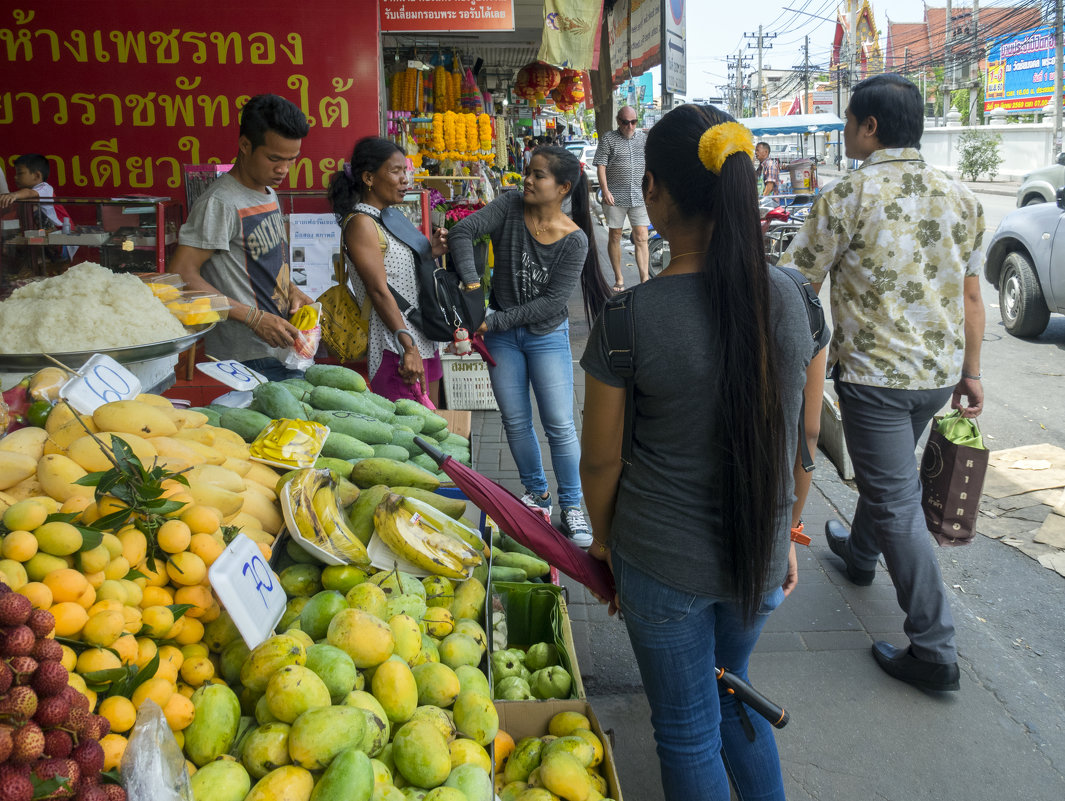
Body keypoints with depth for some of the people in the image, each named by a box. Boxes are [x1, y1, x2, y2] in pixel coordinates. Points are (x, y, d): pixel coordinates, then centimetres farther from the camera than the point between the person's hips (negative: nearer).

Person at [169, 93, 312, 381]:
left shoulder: (268, 193, 15)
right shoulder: (219, 203, -14)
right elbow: (181, 275, -19)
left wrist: (291, 290, 5)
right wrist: (255, 318, -22)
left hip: (280, 347, 9)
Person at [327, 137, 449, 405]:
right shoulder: (360, 223, -10)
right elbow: (379, 290, -19)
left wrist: (430, 253, 9)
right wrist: (408, 346, -25)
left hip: (423, 343, 10)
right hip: (396, 350, -10)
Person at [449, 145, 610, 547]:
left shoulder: (574, 240, -15)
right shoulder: (510, 207, -8)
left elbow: (552, 301, -18)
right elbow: (464, 231, -18)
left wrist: (496, 320, -19)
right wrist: (471, 283, -29)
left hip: (547, 336, -3)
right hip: (502, 336, 3)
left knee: (560, 425, -2)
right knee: (515, 421, 12)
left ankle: (571, 507, 14)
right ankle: (536, 494, 31)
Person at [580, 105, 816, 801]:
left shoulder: (630, 318, -20)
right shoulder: (788, 297, -7)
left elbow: (601, 458, -10)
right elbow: (798, 438, 3)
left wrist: (603, 538, 8)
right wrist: (784, 534, 16)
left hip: (663, 562, -4)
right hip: (761, 557, 4)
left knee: (689, 735, 16)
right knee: (732, 693, 30)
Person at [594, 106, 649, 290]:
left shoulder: (644, 138, 12)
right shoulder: (608, 139, 2)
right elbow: (601, 166, -3)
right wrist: (605, 190, -14)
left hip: (639, 196, 2)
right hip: (615, 196, -2)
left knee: (641, 238, -5)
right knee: (615, 236, 6)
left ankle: (644, 280, -7)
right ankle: (618, 279, 16)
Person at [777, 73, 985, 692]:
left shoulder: (850, 195, -14)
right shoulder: (958, 196, 4)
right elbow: (971, 296, 7)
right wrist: (971, 373, 15)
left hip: (874, 374, -7)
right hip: (940, 373, 7)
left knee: (897, 503, 0)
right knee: (889, 473, 28)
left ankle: (935, 649, 3)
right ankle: (860, 551, 53)